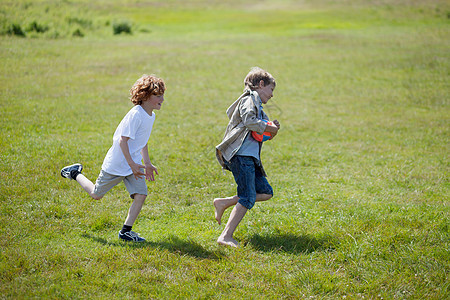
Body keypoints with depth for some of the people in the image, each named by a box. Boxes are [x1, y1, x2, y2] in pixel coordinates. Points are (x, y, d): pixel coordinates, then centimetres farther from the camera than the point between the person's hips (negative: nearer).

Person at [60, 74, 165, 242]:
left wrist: (147, 163, 18)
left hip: (134, 163, 7)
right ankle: (75, 173, 34)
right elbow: (123, 140, -24)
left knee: (141, 195, -8)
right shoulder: (135, 114, -23)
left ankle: (126, 231, 2)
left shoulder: (151, 116, 5)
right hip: (117, 164, -7)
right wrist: (131, 164, -25)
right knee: (96, 194, 9)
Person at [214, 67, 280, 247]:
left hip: (250, 157, 10)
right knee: (248, 198, -14)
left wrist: (273, 128, 9)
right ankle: (226, 236, -15)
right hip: (240, 155, -10)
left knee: (266, 192, 6)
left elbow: (262, 135, 28)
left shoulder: (258, 106, 28)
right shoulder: (250, 99, -2)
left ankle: (223, 203, 8)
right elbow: (249, 121, -20)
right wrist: (269, 129, -8)